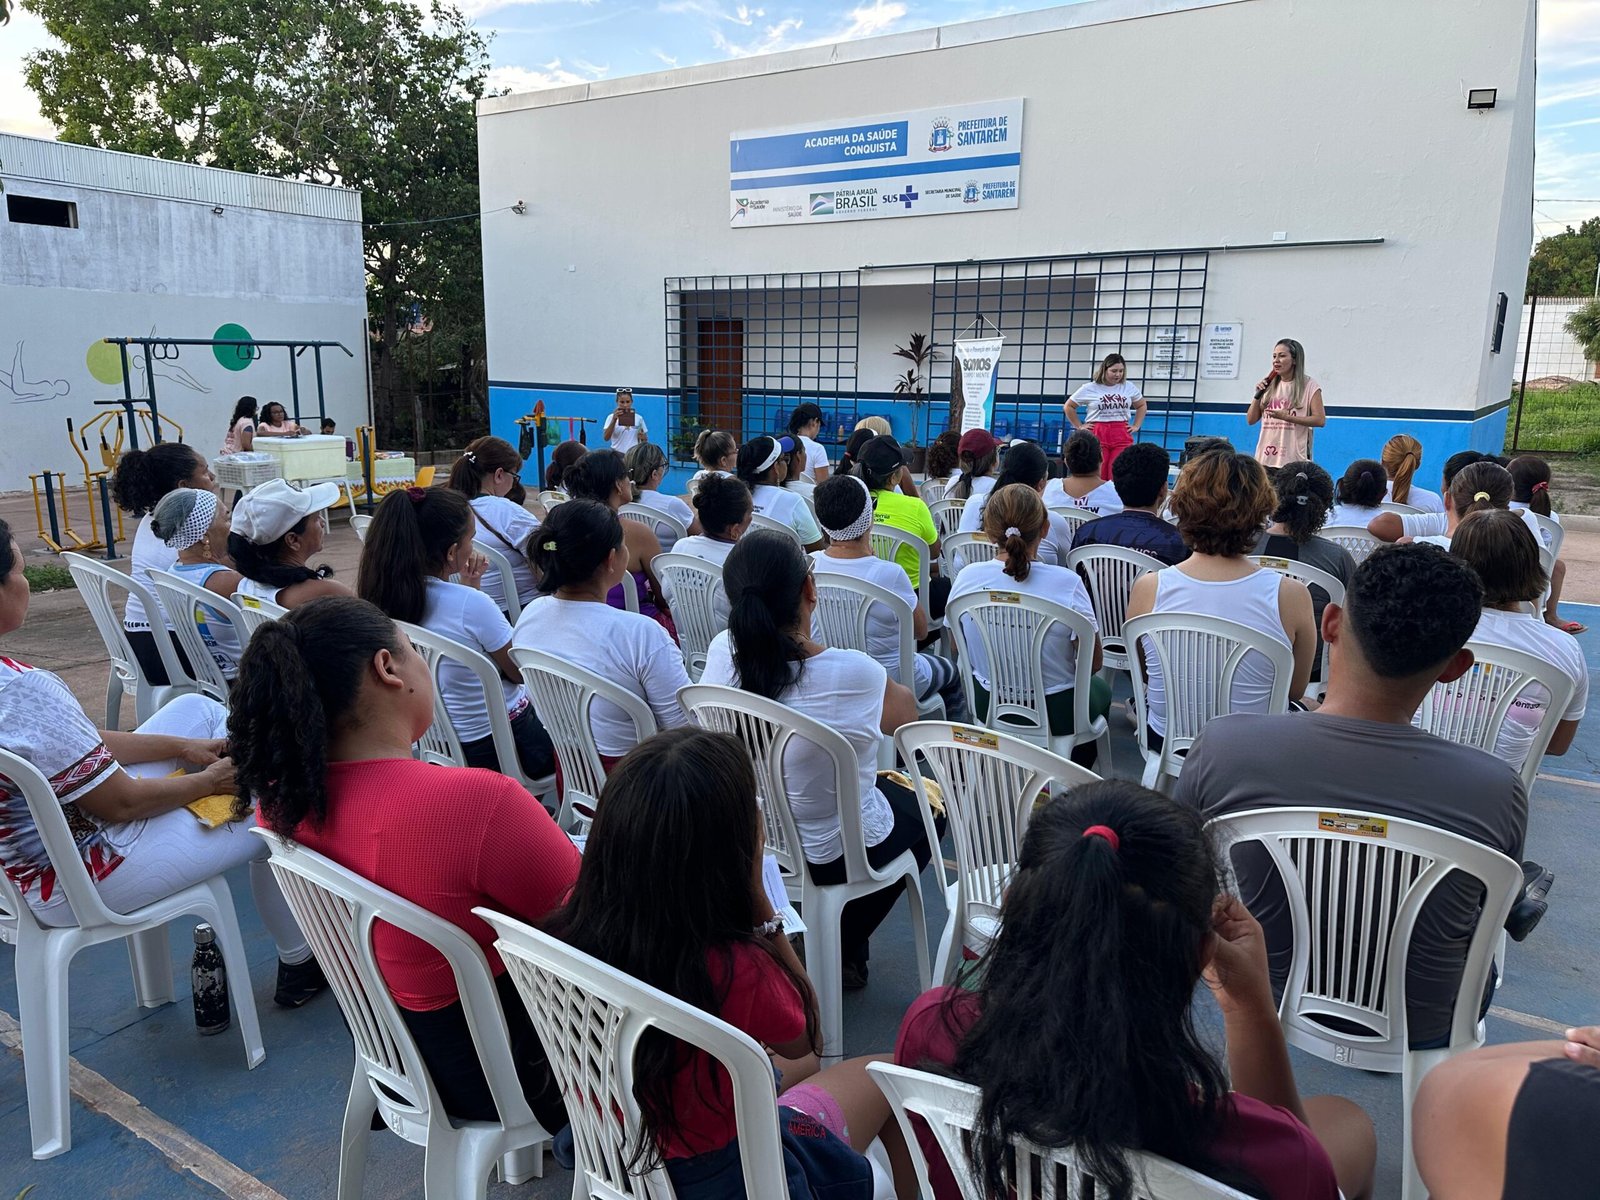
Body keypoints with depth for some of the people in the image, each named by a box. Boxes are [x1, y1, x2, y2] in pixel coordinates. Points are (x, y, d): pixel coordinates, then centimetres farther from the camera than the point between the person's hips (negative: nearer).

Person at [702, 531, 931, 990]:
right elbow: (905, 716, -8)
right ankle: (841, 947, 26)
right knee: (925, 805, 27)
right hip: (832, 855, -5)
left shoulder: (722, 654, -19)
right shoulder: (853, 672, -32)